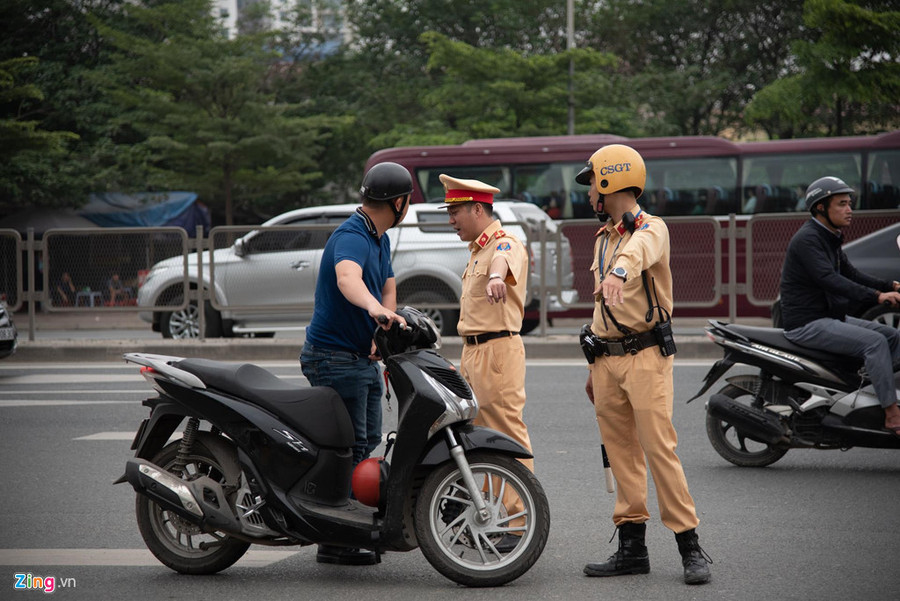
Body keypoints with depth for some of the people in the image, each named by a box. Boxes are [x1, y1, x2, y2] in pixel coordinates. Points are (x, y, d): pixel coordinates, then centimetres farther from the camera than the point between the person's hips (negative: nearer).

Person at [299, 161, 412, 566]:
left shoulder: (380, 240, 12)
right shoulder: (351, 237, -21)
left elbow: (388, 287, 20)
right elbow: (348, 278, -42)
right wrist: (374, 308, -62)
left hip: (364, 358, 10)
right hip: (335, 357, -10)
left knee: (368, 446, 15)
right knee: (348, 450, -10)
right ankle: (334, 543, -6)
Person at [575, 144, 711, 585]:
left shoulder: (650, 228, -7)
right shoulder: (603, 238, 19)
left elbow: (640, 250, -34)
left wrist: (620, 270, -57)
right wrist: (594, 368, 23)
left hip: (646, 355, -8)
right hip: (607, 359, 8)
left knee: (659, 448, -12)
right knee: (621, 453, 8)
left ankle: (690, 548, -8)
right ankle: (632, 547, 12)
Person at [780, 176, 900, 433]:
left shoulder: (829, 238, 15)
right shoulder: (807, 238, -17)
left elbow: (850, 274, 18)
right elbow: (829, 279, -29)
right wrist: (877, 296, -35)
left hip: (830, 317, 11)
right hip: (807, 323, -11)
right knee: (874, 342, -24)